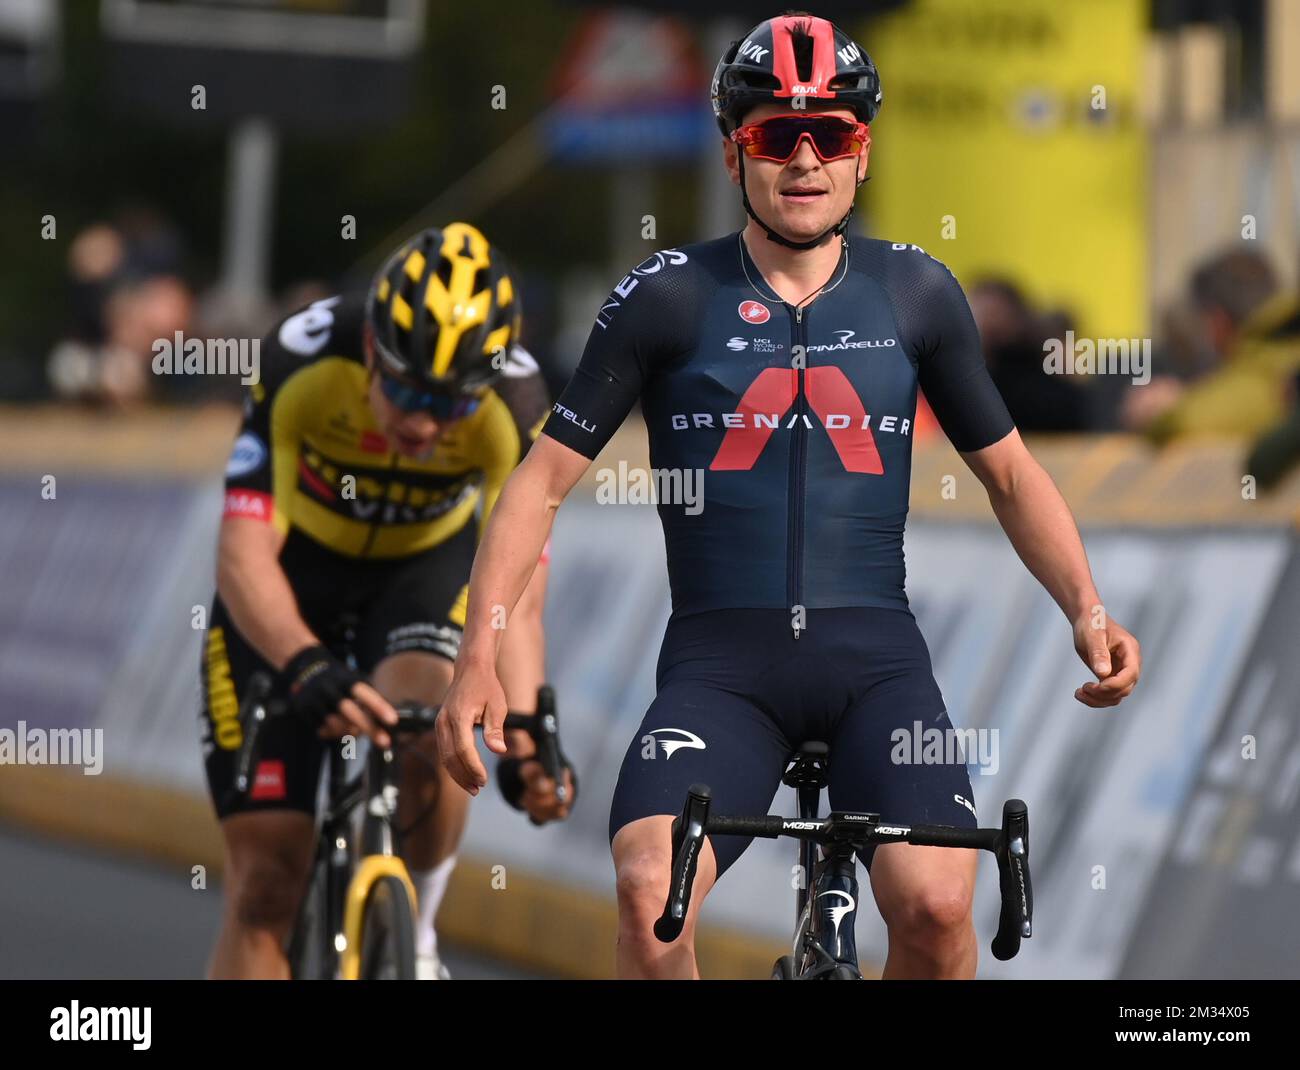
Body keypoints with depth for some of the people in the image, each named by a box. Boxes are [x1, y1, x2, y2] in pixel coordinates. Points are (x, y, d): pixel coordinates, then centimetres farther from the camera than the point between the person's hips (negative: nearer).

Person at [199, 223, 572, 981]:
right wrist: (308, 669, -57)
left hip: (425, 568, 1)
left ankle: (411, 930, -5)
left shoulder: (515, 408, -29)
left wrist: (530, 742, -46)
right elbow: (244, 556, -39)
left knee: (424, 736, -33)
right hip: (291, 582, -1)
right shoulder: (303, 364, -34)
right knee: (266, 884, -8)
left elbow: (515, 597, -30)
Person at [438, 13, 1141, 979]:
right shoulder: (669, 298, 2)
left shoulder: (916, 293, 8)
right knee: (649, 894, -29)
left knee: (935, 901, -26)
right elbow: (544, 479, 5)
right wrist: (479, 657, -7)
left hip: (874, 653, 1)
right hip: (720, 656, -1)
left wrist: (1087, 610, 0)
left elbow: (1009, 472, 17)